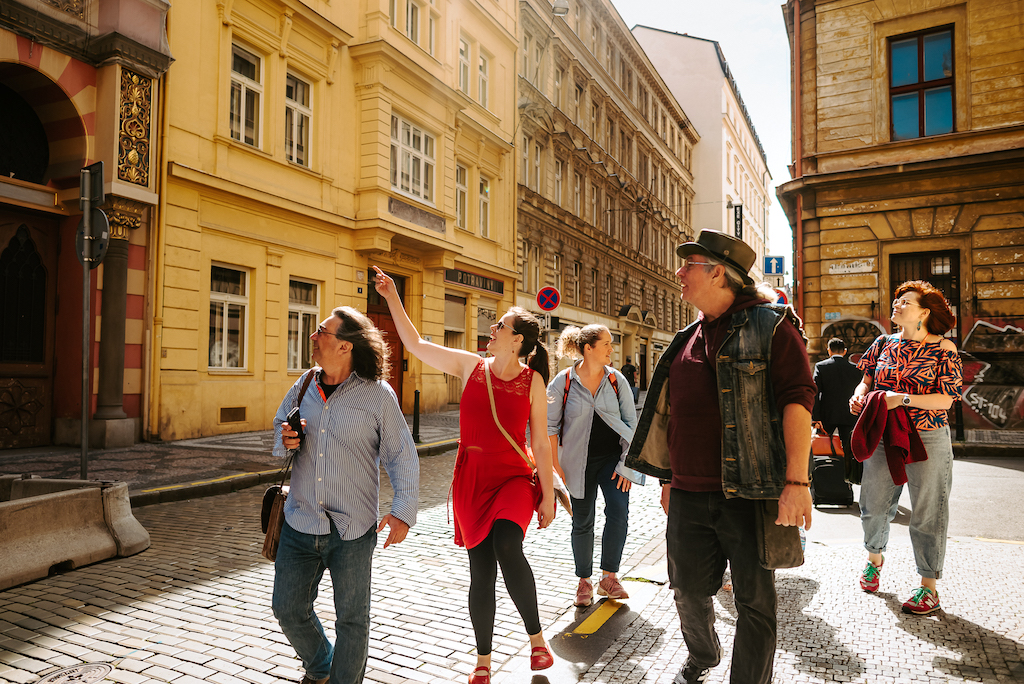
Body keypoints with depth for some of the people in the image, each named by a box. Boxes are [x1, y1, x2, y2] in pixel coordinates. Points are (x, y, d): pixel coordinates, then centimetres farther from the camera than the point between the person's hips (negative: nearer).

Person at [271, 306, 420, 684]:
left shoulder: (378, 395, -10)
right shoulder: (303, 387, 3)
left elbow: (402, 457, -7)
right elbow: (279, 428, 19)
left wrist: (403, 510, -17)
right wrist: (284, 440, -6)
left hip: (351, 529, -4)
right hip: (300, 524, 5)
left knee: (352, 620, 8)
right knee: (288, 609, 16)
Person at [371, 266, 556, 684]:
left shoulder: (532, 381, -3)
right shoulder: (471, 366, 3)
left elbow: (541, 444, 0)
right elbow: (416, 345, 8)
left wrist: (548, 495, -1)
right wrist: (392, 299, 5)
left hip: (513, 477, -2)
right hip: (471, 479, 2)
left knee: (507, 546, -27)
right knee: (481, 570, 5)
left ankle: (536, 637, -2)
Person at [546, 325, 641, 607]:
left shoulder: (616, 379, 0)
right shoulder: (563, 381, -7)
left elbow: (631, 421, 2)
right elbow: (550, 426, -3)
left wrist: (626, 463, -4)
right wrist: (555, 466, -6)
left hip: (613, 457, 1)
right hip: (580, 462, -1)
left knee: (618, 513, -13)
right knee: (582, 522, 6)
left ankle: (608, 577, 5)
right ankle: (584, 581, 25)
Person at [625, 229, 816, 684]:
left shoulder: (770, 326, -6)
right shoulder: (687, 340, 13)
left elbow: (797, 398, -14)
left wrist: (796, 480, -21)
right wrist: (668, 478, 19)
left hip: (748, 495, -6)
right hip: (688, 496, 6)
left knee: (755, 601, 7)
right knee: (688, 590, 18)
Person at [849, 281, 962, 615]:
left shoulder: (943, 348, -4)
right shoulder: (883, 344, 7)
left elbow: (945, 399, -9)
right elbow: (867, 380, 12)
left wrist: (903, 399, -22)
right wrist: (859, 396, -9)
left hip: (927, 440, -4)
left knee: (927, 514, 3)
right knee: (873, 505, 10)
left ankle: (929, 587, 18)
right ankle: (874, 556, 39)